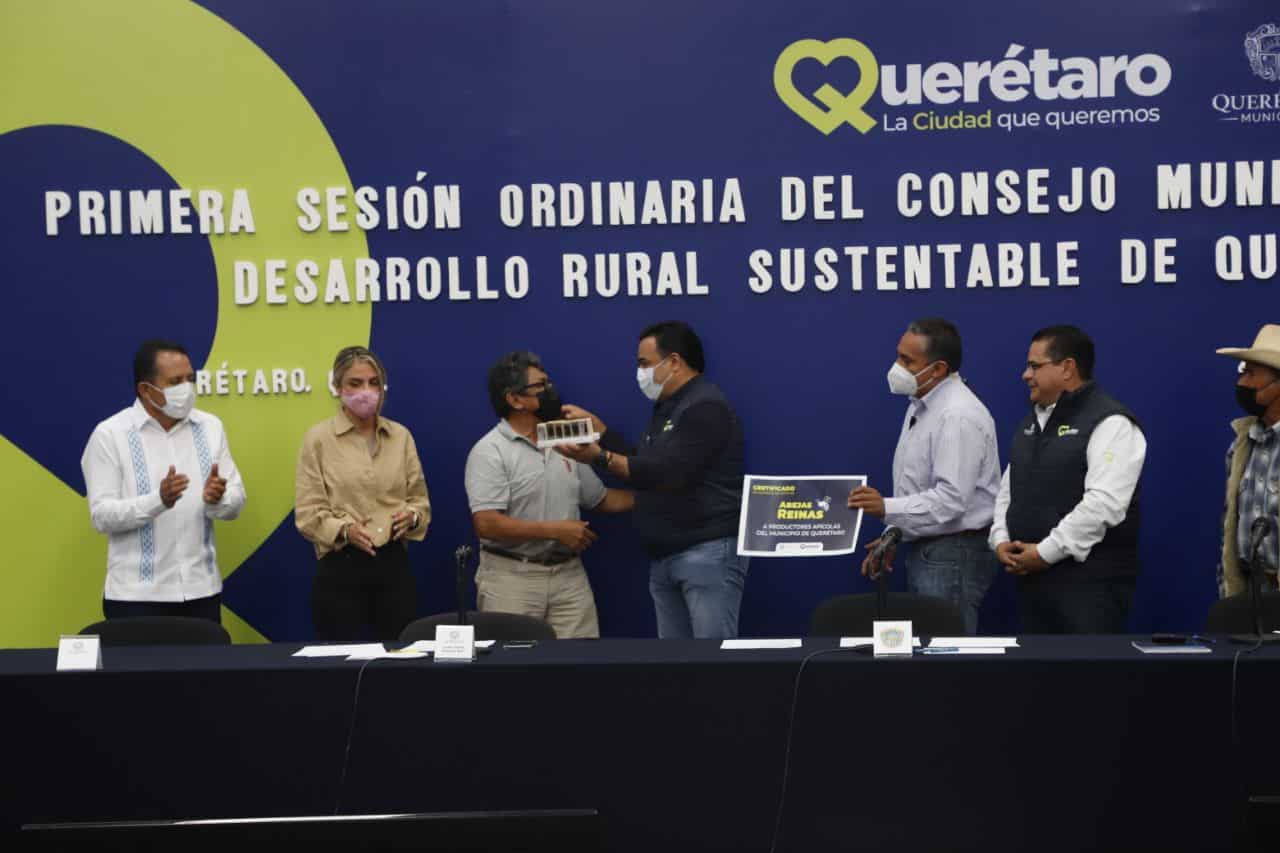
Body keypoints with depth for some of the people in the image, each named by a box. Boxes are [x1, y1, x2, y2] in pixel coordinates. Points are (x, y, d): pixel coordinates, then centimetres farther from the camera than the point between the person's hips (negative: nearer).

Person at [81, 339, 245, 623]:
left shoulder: (210, 427, 7)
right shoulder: (110, 434, -5)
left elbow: (236, 501, 4)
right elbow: (102, 516, -11)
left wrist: (216, 499, -19)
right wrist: (158, 501, -27)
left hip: (202, 590, 4)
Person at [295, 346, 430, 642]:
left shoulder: (401, 436, 8)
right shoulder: (318, 438, -2)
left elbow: (420, 499, 12)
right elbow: (307, 513, -5)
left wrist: (412, 516, -10)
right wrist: (344, 529, -22)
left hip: (393, 564, 3)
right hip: (341, 568, -3)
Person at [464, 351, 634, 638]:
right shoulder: (489, 452, -9)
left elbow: (600, 499, 21)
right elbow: (486, 524, -19)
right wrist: (555, 530, -17)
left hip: (569, 575, 5)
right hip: (511, 577, -5)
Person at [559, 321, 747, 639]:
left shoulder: (705, 407, -13)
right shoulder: (667, 407, 19)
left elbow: (666, 473, -21)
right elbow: (641, 462, 23)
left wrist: (599, 457, -23)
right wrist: (595, 425, 17)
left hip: (709, 552, -10)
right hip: (664, 556, 10)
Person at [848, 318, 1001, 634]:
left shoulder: (959, 416, -19)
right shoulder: (920, 406, 13)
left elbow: (951, 500, -26)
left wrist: (887, 508, -28)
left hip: (954, 556, -10)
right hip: (924, 550, 10)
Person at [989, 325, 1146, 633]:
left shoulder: (1109, 423, -11)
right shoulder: (1032, 422, 17)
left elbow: (1104, 504, -21)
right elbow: (1009, 488, 20)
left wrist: (1046, 552, -19)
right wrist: (1001, 540, 2)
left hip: (1089, 581, -8)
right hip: (1031, 576, 8)